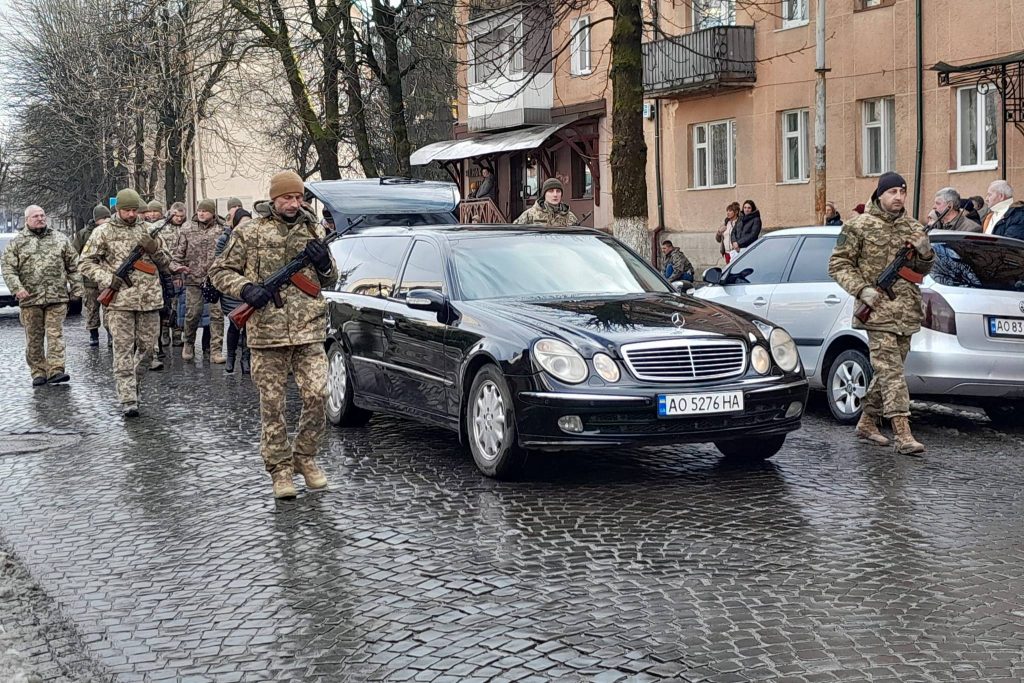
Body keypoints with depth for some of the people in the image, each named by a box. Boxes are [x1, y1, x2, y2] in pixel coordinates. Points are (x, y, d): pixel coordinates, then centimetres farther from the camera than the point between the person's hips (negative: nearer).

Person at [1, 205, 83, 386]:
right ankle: (38, 372, 12)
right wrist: (17, 288, -15)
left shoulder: (60, 239, 11)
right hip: (30, 299, 0)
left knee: (55, 334, -7)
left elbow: (73, 267, 14)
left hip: (57, 297, 0)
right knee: (34, 339, 5)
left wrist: (76, 289, 8)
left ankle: (56, 370, -9)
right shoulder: (16, 243, 7)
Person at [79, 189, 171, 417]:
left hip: (150, 299, 3)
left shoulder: (148, 230, 11)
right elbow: (86, 263, 4)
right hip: (120, 300, -3)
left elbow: (166, 264, 13)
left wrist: (154, 248, -8)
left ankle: (135, 380, 32)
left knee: (147, 346, 8)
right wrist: (108, 279, -11)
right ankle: (128, 400, -7)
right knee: (123, 350, -6)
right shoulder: (103, 232, 3)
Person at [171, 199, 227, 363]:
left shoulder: (222, 231, 6)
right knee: (192, 314, 0)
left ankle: (216, 350, 0)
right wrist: (177, 267, -10)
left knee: (217, 314, -4)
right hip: (193, 279, 0)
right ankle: (189, 345, 24)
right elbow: (178, 254, 8)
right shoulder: (188, 231, 7)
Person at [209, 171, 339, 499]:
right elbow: (220, 271, 5)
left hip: (310, 330, 2)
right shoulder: (249, 233, 3)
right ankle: (280, 468, 13)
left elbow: (330, 280, 21)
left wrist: (324, 264, -2)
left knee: (317, 396, -6)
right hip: (266, 332, -2)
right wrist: (246, 289, -13)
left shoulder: (313, 231, 12)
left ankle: (304, 456, 14)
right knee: (272, 404, 3)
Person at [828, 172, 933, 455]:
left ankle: (866, 423, 26)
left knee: (887, 371, 12)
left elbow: (922, 270, 21)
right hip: (878, 312, -6)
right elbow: (838, 264, -1)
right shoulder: (859, 226, -2)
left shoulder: (914, 228, 14)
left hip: (906, 313, 6)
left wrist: (926, 254, -3)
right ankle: (902, 434, -18)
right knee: (891, 372, -13)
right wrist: (861, 289, -14)